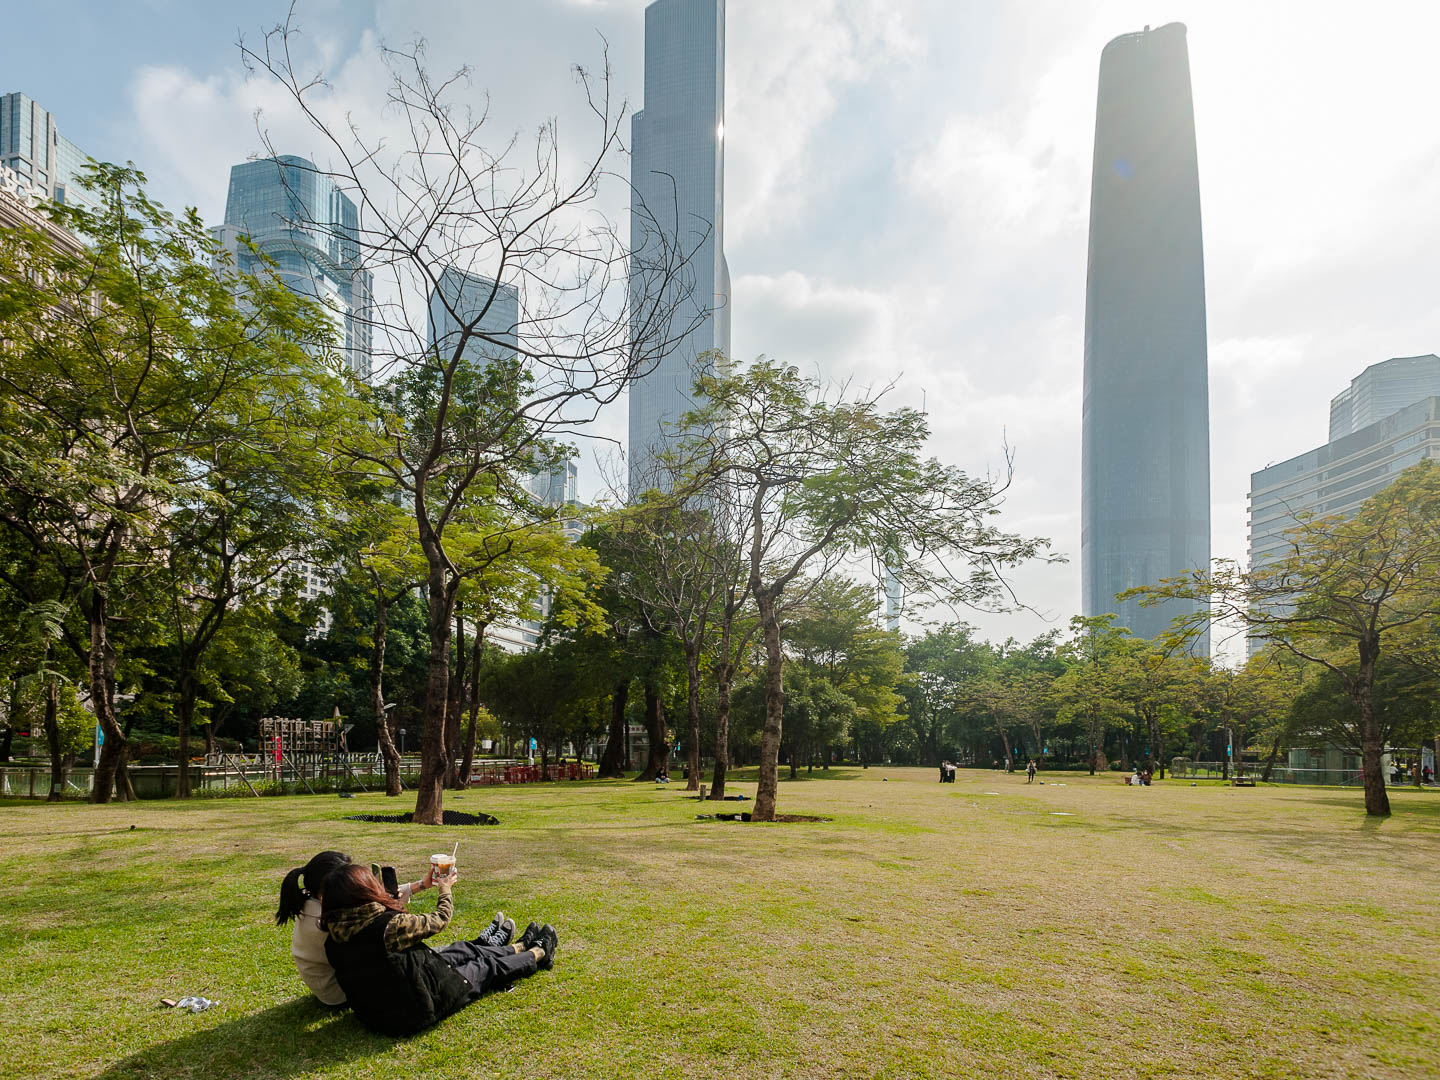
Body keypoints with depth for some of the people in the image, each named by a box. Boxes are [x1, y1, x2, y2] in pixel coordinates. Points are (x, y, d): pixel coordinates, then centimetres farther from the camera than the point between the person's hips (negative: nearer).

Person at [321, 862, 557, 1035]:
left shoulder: (334, 941, -10)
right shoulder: (390, 925, -31)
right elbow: (440, 919, -14)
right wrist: (445, 889, 9)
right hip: (418, 1013, -7)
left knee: (465, 950, 23)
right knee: (487, 966, 17)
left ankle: (522, 946, 48)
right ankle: (539, 953, 44)